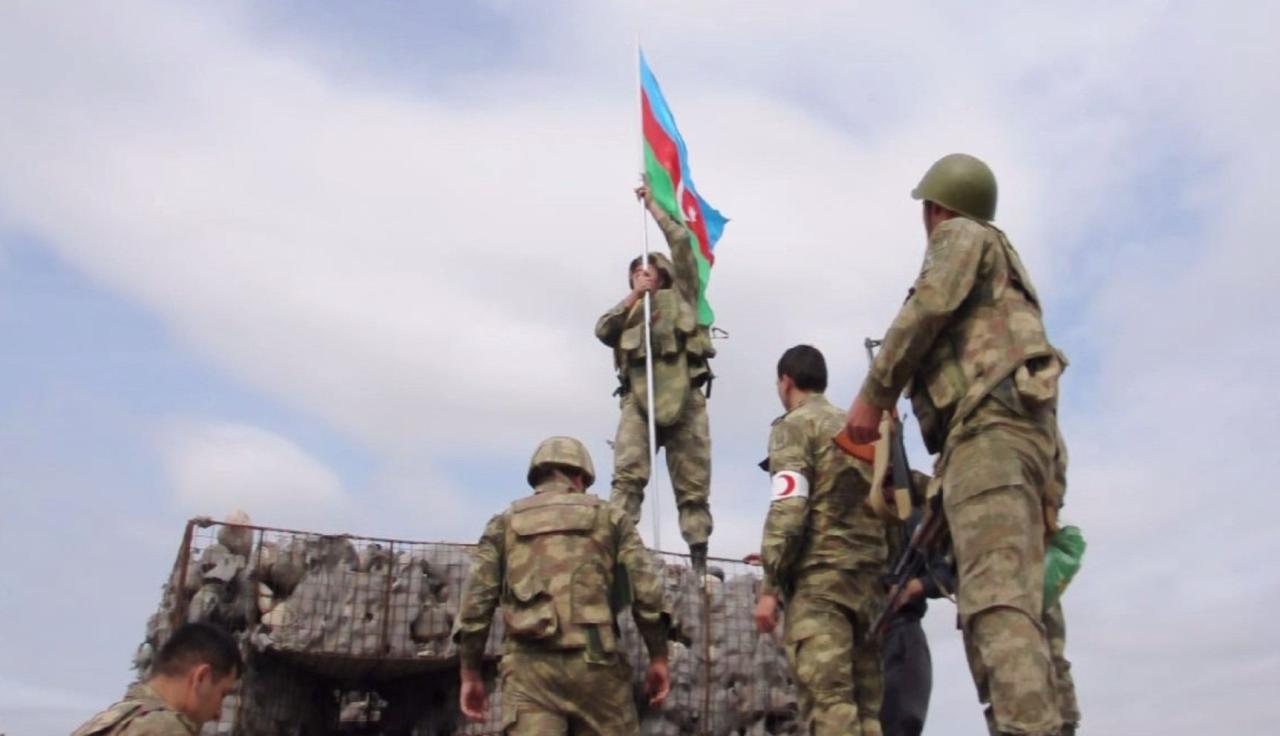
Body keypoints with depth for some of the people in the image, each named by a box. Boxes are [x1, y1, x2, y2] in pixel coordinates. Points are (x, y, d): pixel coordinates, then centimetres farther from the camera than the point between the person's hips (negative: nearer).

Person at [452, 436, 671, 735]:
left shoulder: (504, 523, 16)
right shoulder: (609, 517, 14)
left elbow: (475, 603, 6)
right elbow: (646, 592, 2)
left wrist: (470, 675, 10)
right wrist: (658, 659, 7)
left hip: (529, 666, 1)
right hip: (593, 661, -1)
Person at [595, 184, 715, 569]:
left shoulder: (681, 295, 23)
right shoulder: (629, 310, 30)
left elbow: (681, 241, 15)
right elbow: (602, 331, 9)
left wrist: (652, 204, 24)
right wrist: (635, 296, 7)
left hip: (684, 396, -1)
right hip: (639, 397, 2)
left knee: (693, 483, -2)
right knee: (627, 473, -17)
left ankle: (700, 560, -2)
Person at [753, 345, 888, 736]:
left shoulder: (794, 425, 1)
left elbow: (788, 508, -12)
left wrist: (770, 585, -11)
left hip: (821, 577, -7)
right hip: (871, 578, 7)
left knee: (828, 701, -12)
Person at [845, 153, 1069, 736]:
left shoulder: (962, 235, 10)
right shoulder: (1001, 260, 35)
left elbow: (928, 308, -7)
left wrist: (871, 396, -5)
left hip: (991, 424, -9)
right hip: (1018, 428, 9)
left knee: (996, 601, -22)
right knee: (1011, 599, 1)